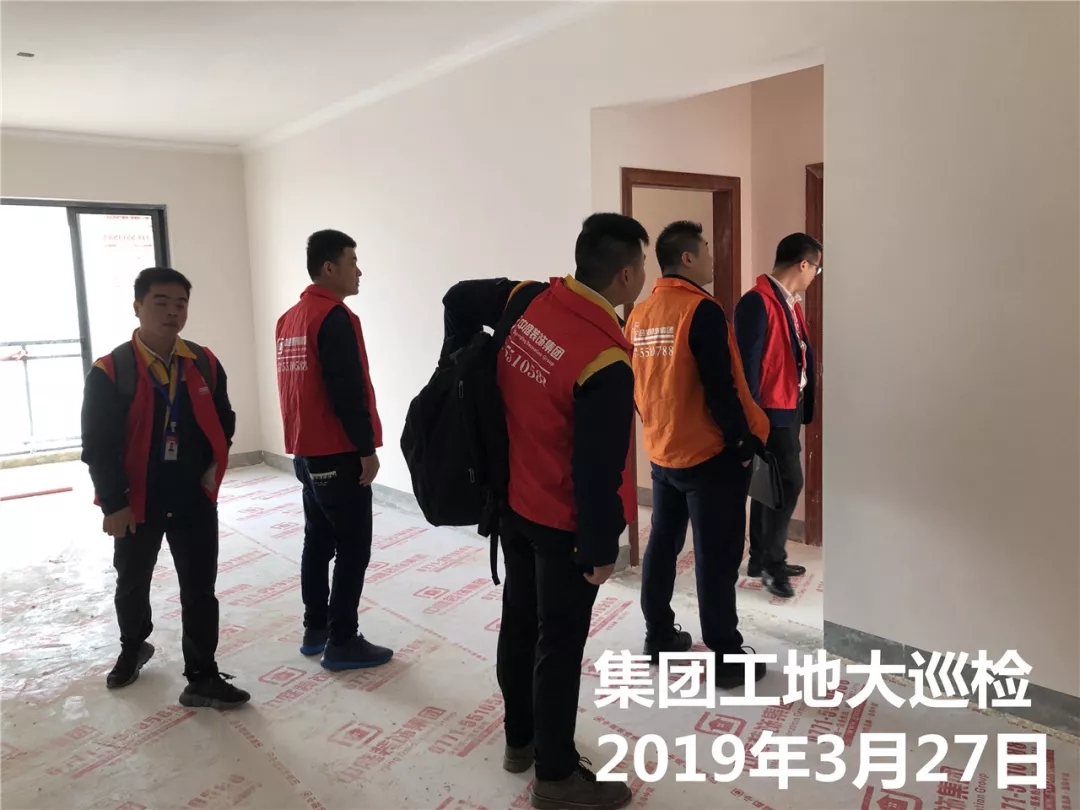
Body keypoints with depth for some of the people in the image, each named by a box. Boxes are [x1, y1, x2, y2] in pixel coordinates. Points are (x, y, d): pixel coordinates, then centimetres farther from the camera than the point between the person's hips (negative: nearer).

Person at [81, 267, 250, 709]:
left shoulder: (204, 363, -1)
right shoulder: (110, 371, -12)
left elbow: (223, 421, 10)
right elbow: (98, 445, -11)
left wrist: (213, 468, 0)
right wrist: (113, 502, -13)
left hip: (196, 498, 2)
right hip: (137, 501, -1)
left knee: (200, 590, 4)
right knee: (132, 585, 20)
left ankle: (202, 678, 16)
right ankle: (133, 648, 47)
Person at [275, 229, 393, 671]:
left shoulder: (289, 318, 13)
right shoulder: (335, 317, -16)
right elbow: (347, 391, -21)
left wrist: (300, 441, 20)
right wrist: (367, 448, -15)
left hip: (306, 452, 9)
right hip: (338, 455, -9)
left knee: (318, 542, 16)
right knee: (352, 548, -1)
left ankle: (315, 630, 24)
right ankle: (342, 642, 5)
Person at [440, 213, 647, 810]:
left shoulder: (530, 300, -6)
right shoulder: (606, 361, -28)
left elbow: (458, 299, 11)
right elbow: (597, 469, -25)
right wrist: (602, 547, -13)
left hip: (511, 502, 8)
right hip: (564, 522, -8)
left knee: (519, 620, 21)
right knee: (560, 646, 8)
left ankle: (520, 739, 41)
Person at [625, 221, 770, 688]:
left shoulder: (639, 315, 5)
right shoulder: (702, 310, -18)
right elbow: (721, 388, -20)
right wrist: (745, 441, -10)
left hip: (661, 453, 8)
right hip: (711, 455, -7)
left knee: (662, 544, 17)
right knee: (716, 559, 2)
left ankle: (659, 636, 28)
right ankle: (726, 659, 13)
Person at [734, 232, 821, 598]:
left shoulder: (790, 302, 13)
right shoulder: (757, 302, -17)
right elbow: (747, 362, -20)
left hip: (789, 406, 10)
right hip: (770, 409, -10)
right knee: (788, 481, -6)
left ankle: (761, 558, 24)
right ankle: (771, 561, 9)